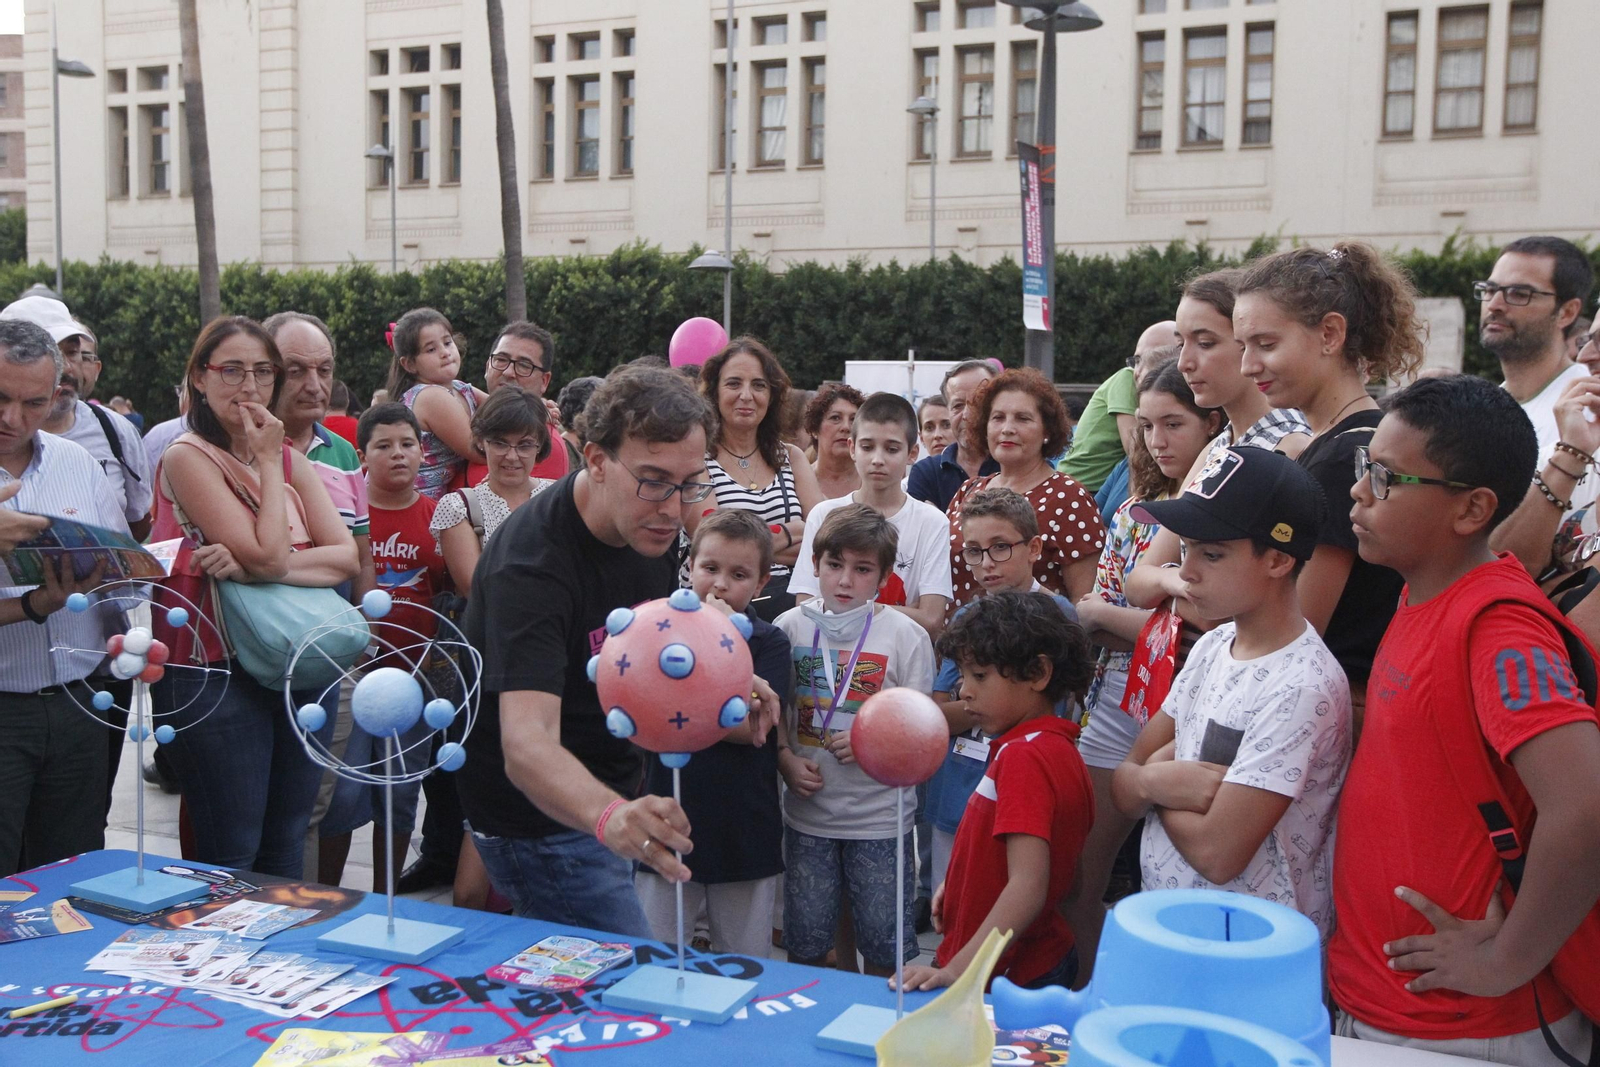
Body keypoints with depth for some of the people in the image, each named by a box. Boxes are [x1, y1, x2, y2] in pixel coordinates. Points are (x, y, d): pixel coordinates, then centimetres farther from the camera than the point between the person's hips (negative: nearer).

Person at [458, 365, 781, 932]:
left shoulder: (650, 523, -5)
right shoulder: (532, 562, -29)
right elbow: (526, 743, -42)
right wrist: (609, 815, -61)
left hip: (614, 792, 8)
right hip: (541, 820, -8)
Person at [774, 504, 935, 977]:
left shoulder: (905, 635, -5)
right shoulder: (790, 627, 1)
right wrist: (786, 759, -8)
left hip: (880, 816, -2)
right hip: (807, 811, 2)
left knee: (885, 943, 6)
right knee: (804, 941, 10)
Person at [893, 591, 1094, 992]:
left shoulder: (1023, 755, -21)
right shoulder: (1060, 748, 9)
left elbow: (1028, 888, -29)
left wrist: (956, 970, -32)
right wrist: (958, 883, 8)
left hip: (1003, 980, -10)